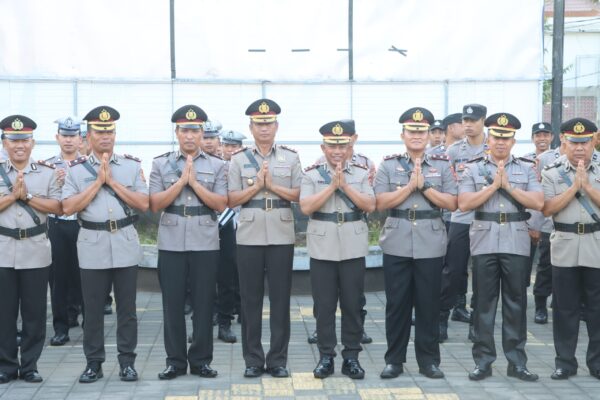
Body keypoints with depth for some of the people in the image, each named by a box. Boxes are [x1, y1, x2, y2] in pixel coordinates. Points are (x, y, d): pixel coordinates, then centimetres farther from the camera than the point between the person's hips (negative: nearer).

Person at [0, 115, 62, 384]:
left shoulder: (47, 172, 5)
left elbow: (58, 208, -4)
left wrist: (28, 196, -12)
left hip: (35, 251, 0)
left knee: (34, 312, 4)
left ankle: (29, 365, 14)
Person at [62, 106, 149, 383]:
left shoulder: (132, 165, 4)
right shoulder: (76, 169, 3)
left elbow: (143, 204, -3)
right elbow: (68, 208, -6)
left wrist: (112, 181, -9)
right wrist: (98, 182, -10)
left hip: (125, 244, 0)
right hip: (92, 246, 0)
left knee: (127, 308, 6)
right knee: (93, 309, 6)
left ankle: (127, 361, 15)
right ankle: (93, 362, 16)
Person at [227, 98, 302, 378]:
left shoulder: (291, 157, 7)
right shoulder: (239, 159, 6)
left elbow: (300, 195, 0)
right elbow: (232, 200, 1)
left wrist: (273, 185, -11)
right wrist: (256, 185, -12)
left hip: (282, 236, 0)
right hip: (249, 237, 0)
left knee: (280, 299, 3)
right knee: (250, 299, 4)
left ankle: (278, 359, 11)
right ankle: (253, 359, 12)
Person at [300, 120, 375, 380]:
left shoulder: (361, 173, 5)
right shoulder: (311, 174, 2)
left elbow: (370, 206, -4)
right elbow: (306, 207, -9)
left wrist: (345, 185, -12)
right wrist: (332, 185, -13)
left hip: (354, 248, 1)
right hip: (323, 248, 0)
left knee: (352, 304, 5)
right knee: (324, 304, 4)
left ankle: (351, 356, 14)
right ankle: (326, 356, 13)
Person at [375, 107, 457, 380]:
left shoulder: (442, 165, 6)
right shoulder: (388, 165, 5)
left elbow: (451, 204, -1)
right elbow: (381, 203, -5)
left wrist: (424, 186, -10)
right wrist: (410, 185, -12)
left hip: (431, 244, 0)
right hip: (397, 244, 0)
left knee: (428, 303, 5)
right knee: (397, 303, 5)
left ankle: (428, 360, 15)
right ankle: (394, 359, 14)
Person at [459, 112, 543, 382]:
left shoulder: (527, 168, 7)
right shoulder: (473, 168, 5)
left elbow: (538, 203, -4)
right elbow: (464, 204, -6)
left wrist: (508, 186, -10)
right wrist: (493, 185, -10)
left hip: (516, 242, 1)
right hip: (485, 241, 0)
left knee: (516, 301, 5)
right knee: (484, 302, 4)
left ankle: (516, 361, 12)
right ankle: (483, 360, 11)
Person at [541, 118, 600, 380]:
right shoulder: (552, 173, 1)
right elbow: (548, 209, -9)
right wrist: (574, 186, -14)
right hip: (565, 248, -1)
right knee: (565, 308, 5)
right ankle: (565, 362, 14)